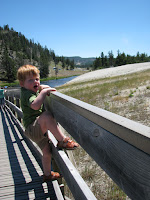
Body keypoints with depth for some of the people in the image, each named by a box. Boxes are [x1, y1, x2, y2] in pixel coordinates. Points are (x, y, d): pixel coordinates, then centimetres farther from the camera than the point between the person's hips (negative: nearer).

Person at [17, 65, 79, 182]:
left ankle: (47, 174, 35)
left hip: (39, 130, 10)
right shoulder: (27, 94, -17)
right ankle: (62, 140, -32)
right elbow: (35, 105, -39)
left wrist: (42, 87, 19)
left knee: (47, 152, 16)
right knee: (47, 115, -37)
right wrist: (44, 92, -33)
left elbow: (39, 87, 39)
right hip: (32, 128, -10)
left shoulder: (33, 91, 13)